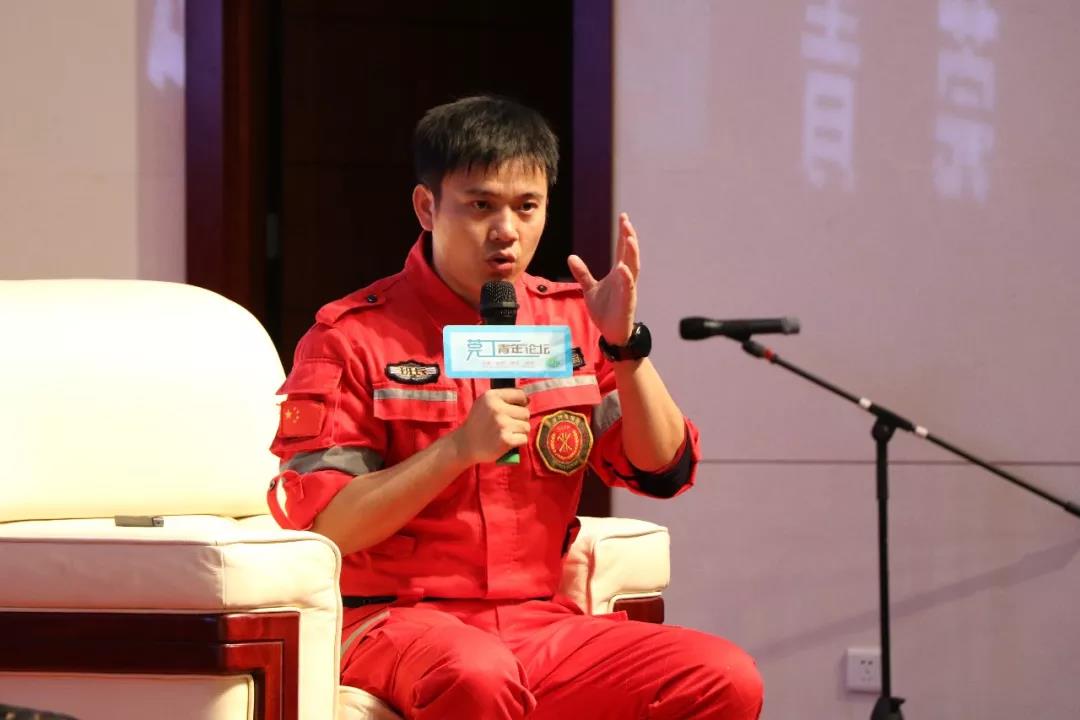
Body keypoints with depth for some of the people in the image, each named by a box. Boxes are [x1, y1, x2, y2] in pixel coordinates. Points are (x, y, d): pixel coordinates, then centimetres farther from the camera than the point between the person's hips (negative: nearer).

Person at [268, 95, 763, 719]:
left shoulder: (571, 321, 13)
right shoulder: (355, 337, -3)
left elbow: (665, 472, 9)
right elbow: (321, 527, -9)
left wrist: (624, 342, -6)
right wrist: (459, 448, -19)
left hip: (542, 624, 5)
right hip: (398, 619, -5)